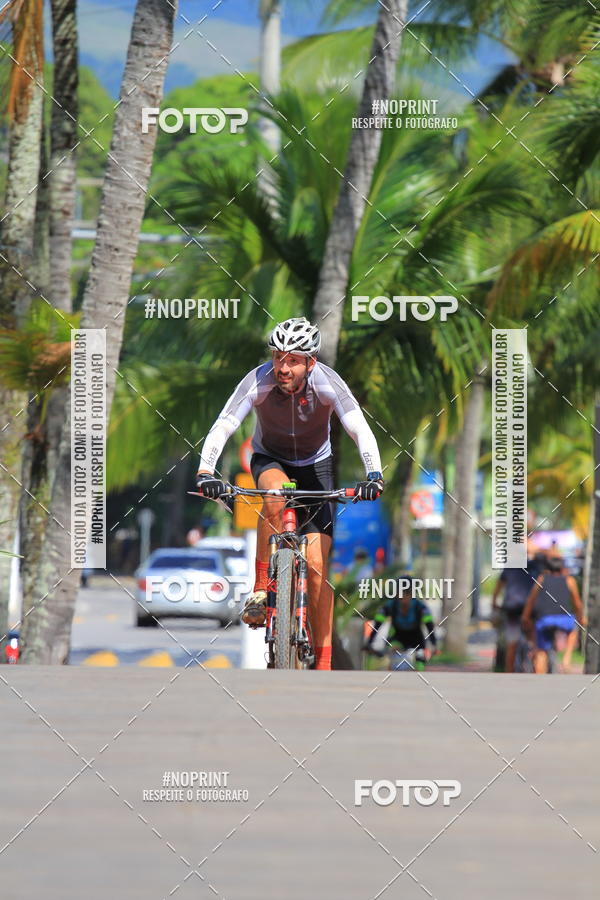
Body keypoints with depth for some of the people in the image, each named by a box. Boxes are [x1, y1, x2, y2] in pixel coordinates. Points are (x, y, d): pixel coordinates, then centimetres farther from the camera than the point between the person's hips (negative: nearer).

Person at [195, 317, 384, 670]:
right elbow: (222, 428, -36)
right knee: (277, 493, -38)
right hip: (270, 460, 0)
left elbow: (361, 430, -35)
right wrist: (206, 472, -52)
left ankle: (323, 662, -3)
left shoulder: (327, 383, -28)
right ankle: (261, 589, -26)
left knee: (317, 566, -10)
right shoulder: (259, 381, -29)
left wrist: (374, 475, -52)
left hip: (315, 465, 0)